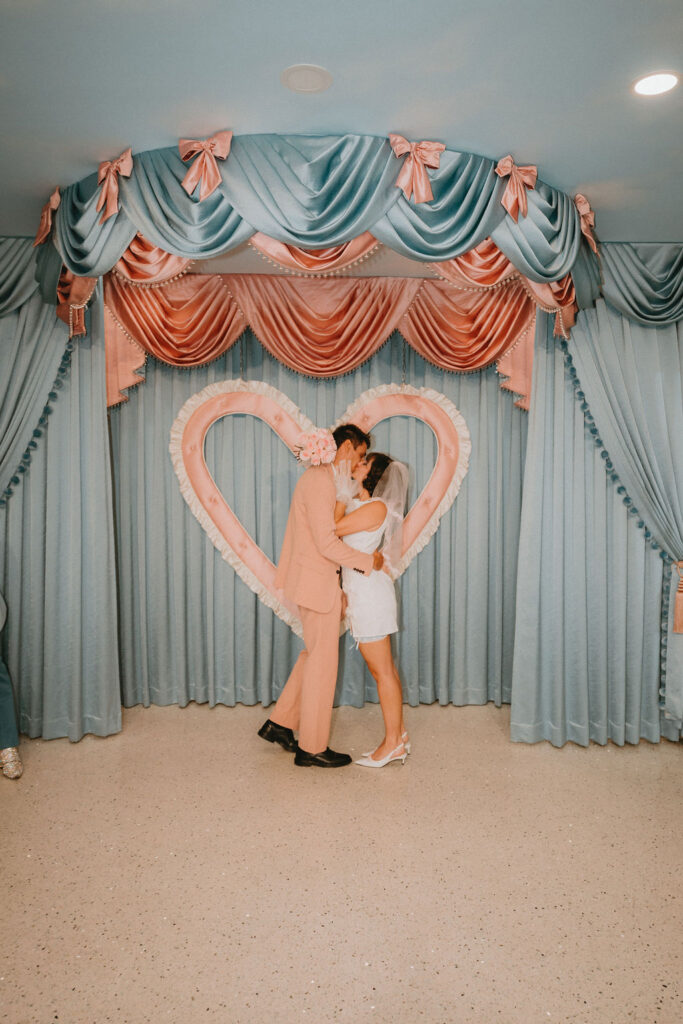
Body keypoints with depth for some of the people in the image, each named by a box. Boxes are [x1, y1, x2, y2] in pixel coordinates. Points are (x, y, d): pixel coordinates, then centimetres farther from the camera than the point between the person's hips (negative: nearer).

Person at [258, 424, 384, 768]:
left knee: (314, 655, 19)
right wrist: (368, 561, -13)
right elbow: (327, 543, -24)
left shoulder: (322, 478, 14)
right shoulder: (319, 481, -19)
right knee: (323, 662, 1)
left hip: (319, 581, 10)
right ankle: (312, 748, 14)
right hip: (318, 584, -10)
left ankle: (279, 723, 29)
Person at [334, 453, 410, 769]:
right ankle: (399, 737, 23)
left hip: (369, 591, -10)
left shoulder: (377, 507, -15)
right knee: (385, 669, 14)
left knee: (382, 671, -1)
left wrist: (341, 499, -7)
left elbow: (333, 529, -16)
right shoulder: (358, 504, 13)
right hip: (360, 591, 10)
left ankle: (392, 743, 9)